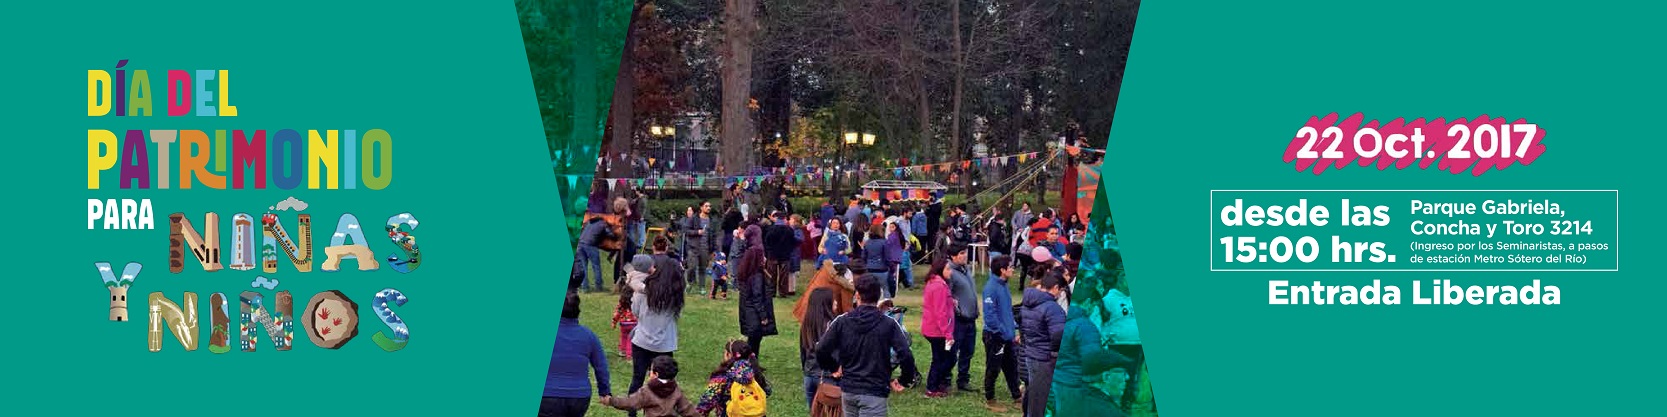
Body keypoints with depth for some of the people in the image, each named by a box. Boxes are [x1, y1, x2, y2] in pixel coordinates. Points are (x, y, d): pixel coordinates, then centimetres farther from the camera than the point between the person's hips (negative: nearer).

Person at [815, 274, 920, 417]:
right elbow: (906, 356, -16)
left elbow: (821, 350, -1)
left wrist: (834, 367, 18)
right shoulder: (888, 325, -8)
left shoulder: (841, 322, 1)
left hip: (848, 389, 4)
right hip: (874, 393, -4)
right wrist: (904, 380, 2)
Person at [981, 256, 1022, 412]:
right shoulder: (991, 288, -21)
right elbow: (990, 316, -24)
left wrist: (1014, 330, 7)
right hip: (995, 336, -8)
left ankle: (1016, 397, 27)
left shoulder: (1003, 286, 7)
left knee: (1012, 367, 16)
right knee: (993, 369, 5)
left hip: (1008, 336, 8)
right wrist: (1006, 334, -20)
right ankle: (989, 400, 18)